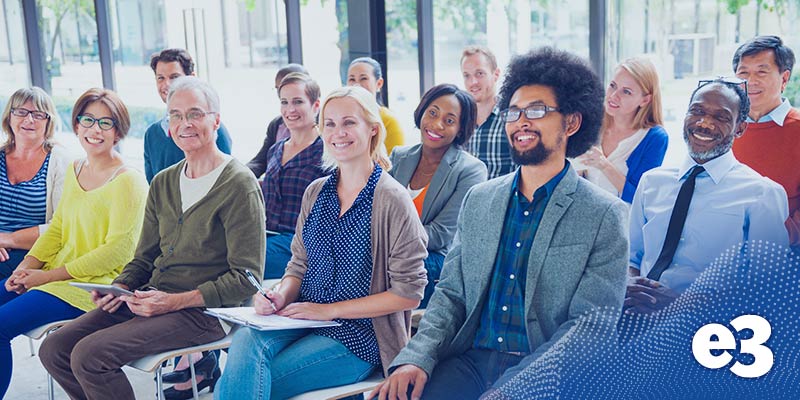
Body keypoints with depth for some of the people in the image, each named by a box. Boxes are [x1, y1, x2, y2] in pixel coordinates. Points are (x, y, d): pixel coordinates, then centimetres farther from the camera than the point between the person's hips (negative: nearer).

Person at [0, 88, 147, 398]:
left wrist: (49, 276, -15)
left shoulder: (129, 181, -13)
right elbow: (57, 229, 17)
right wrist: (27, 265, -2)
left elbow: (118, 251, -17)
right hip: (57, 275, 8)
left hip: (94, 286, -8)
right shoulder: (74, 171, 13)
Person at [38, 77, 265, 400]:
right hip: (151, 298, 8)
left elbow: (246, 278, -14)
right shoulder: (163, 183, 14)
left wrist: (175, 301, -19)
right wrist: (119, 288, -1)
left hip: (202, 311, -8)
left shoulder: (239, 185, -10)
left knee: (89, 355, -21)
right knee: (54, 349, -3)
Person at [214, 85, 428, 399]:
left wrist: (330, 310, -12)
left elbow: (408, 293, -11)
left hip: (358, 336, -5)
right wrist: (281, 297, -7)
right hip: (304, 320, 5)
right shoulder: (316, 192, 10)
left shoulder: (392, 201, -9)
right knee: (245, 341, -28)